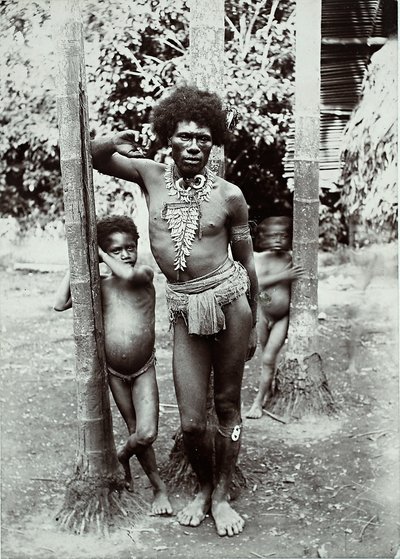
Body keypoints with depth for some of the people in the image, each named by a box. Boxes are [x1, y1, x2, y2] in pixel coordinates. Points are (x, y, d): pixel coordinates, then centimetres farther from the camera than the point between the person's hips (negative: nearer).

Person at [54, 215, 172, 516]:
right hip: (115, 372, 2)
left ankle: (121, 457, 21)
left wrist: (98, 252, -17)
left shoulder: (145, 274, -6)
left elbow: (128, 274, -31)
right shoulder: (100, 285, 0)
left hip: (144, 370, -2)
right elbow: (60, 304, -10)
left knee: (147, 434, -12)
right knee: (137, 432, 8)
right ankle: (160, 488, 25)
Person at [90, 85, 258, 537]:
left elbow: (245, 262, 6)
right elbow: (91, 156, 9)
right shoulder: (151, 175, 2)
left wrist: (253, 324, 10)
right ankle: (203, 487, 31)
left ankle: (221, 495, 30)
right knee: (191, 423, 1)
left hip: (229, 297, -1)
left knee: (228, 405, 10)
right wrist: (110, 142, -14)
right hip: (185, 309, 1)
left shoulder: (228, 195, -2)